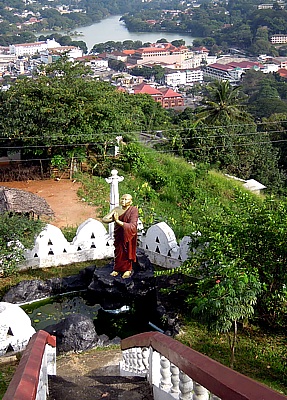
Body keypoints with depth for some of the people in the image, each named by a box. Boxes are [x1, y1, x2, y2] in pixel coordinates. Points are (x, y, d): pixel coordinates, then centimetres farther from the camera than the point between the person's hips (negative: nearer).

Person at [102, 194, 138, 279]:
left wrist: (118, 221, -28)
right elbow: (104, 219, -5)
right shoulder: (116, 209, 0)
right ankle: (117, 269, 27)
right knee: (118, 252, 10)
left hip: (129, 236, -4)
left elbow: (132, 226, -24)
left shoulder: (133, 210, -13)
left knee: (127, 252, 3)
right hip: (118, 235, 4)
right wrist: (113, 219, -26)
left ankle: (128, 270, 21)